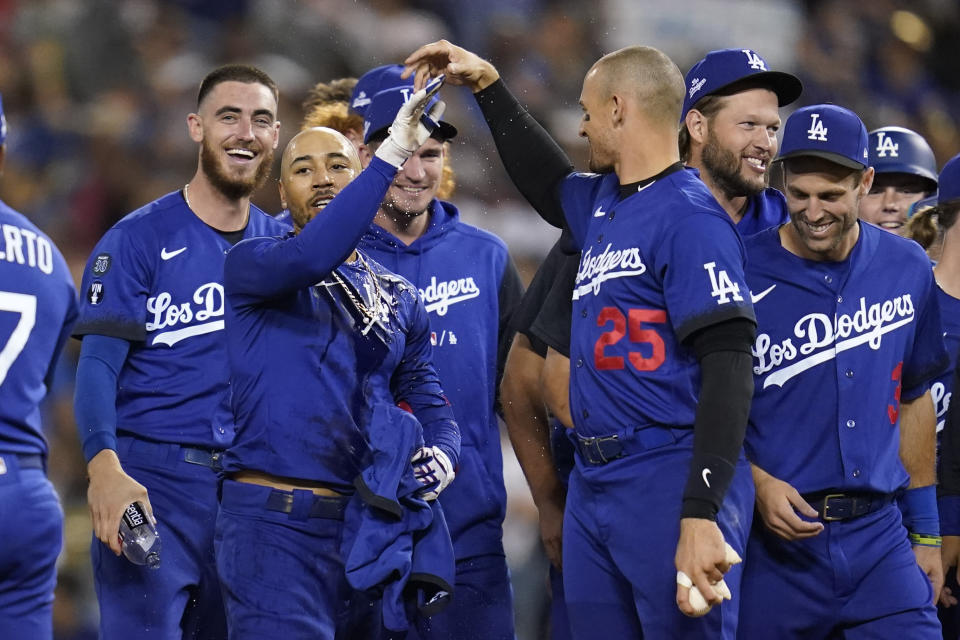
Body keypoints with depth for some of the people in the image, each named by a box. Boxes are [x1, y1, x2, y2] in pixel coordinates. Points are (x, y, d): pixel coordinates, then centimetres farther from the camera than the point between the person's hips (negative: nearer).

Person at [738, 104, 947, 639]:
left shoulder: (907, 270, 6)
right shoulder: (745, 275, -6)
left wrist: (926, 531, 17)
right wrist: (758, 484, -17)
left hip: (877, 535, 3)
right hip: (776, 542, -3)